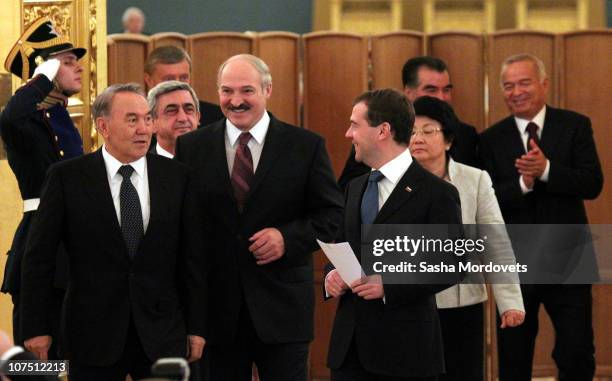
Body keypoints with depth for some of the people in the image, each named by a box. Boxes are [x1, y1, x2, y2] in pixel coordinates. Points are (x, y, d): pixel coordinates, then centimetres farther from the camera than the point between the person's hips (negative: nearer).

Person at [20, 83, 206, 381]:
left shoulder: (175, 175, 4)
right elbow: (39, 257, -1)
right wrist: (35, 328, -4)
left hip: (162, 334, 2)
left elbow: (191, 257, 6)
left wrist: (196, 327, 5)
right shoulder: (67, 177, -2)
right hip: (93, 332, -1)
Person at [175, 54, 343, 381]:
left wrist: (288, 237, -15)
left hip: (282, 306, -1)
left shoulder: (306, 146, 1)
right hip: (216, 307, 1)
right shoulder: (192, 146, 5)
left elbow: (333, 215, 2)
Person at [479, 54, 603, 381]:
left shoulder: (574, 126, 0)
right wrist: (523, 183, -25)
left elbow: (592, 184, -11)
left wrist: (546, 169, -25)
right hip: (515, 264, 1)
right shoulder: (491, 140, 1)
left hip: (567, 263, -1)